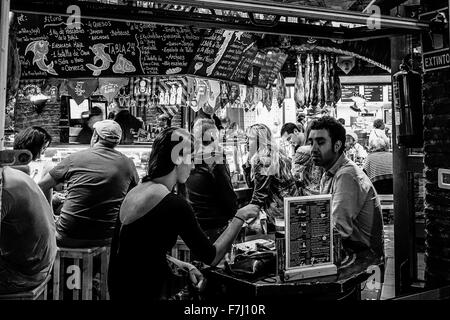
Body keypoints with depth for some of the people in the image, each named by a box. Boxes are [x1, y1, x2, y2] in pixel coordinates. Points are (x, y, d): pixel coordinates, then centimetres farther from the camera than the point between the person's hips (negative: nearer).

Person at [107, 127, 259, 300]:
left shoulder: (135, 191, 5)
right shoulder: (174, 204, -20)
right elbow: (212, 257, -13)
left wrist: (183, 265, 9)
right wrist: (240, 217, -4)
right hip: (146, 294, -8)